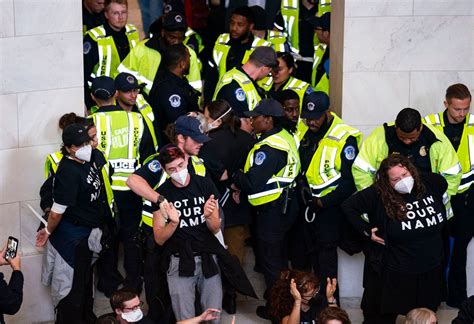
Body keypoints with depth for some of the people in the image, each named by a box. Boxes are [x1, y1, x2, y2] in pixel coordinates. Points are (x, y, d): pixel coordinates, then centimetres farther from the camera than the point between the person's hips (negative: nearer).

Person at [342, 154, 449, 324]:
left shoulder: (431, 183, -7)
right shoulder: (378, 195, -18)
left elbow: (443, 184, 16)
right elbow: (348, 206, -10)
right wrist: (367, 231, -13)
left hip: (431, 271, 4)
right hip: (394, 274, -4)